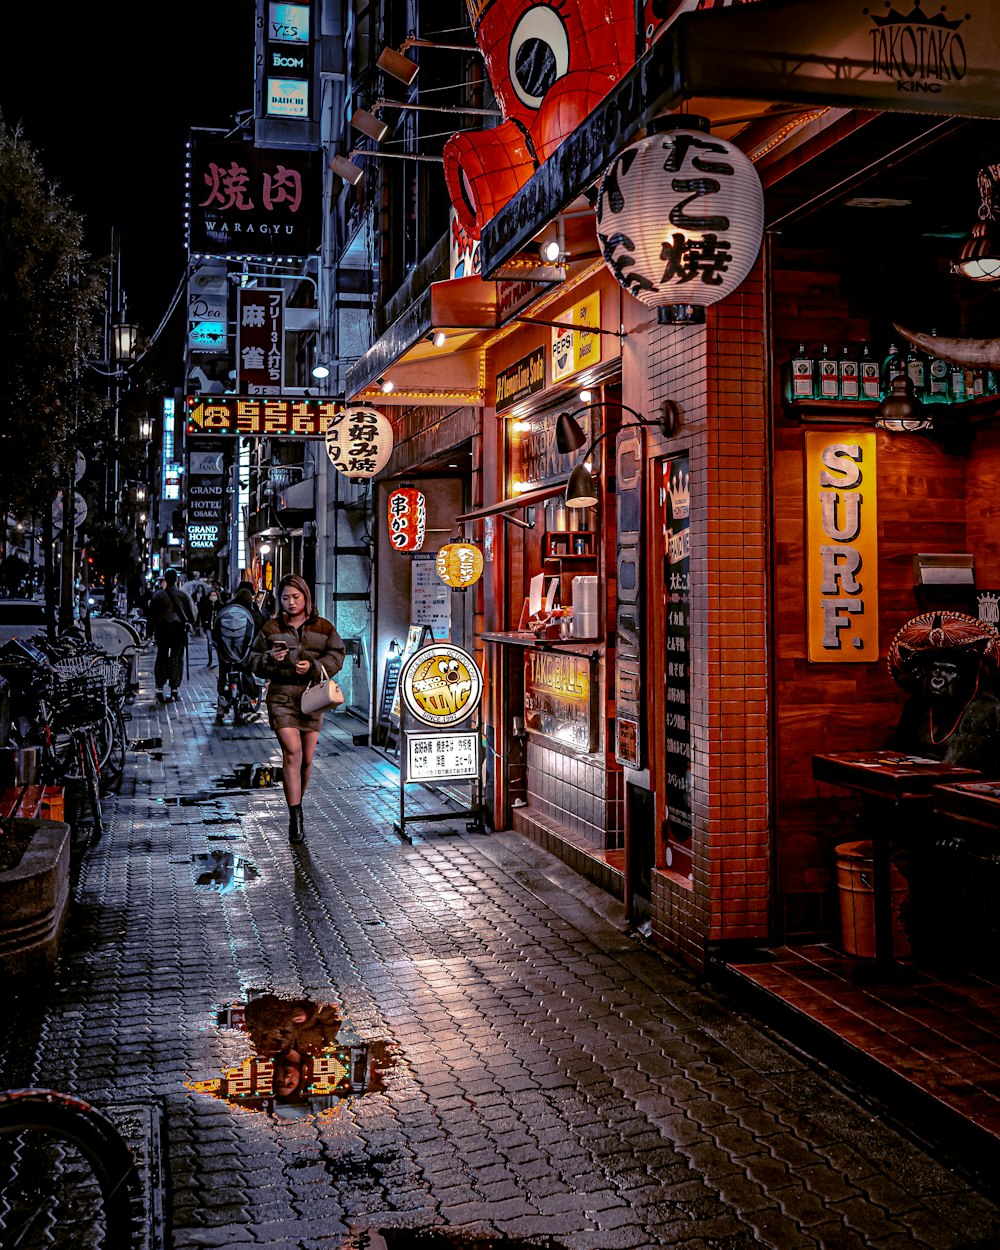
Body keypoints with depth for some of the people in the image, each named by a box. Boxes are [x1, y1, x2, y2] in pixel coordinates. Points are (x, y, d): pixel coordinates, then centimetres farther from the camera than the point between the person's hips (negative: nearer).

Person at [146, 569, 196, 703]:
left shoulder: (157, 596, 2)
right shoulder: (184, 596, 4)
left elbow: (151, 615, 3)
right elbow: (192, 615, 7)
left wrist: (153, 629, 14)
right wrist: (188, 625, 21)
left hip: (162, 630, 0)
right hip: (179, 630, 0)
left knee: (161, 658, 7)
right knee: (177, 658, 3)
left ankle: (160, 688, 2)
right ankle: (175, 689, 0)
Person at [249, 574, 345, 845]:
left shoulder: (323, 627, 8)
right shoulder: (271, 628, 7)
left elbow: (336, 656, 3)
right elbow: (255, 662, 9)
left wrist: (314, 666, -14)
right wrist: (270, 658, -13)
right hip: (282, 697, -2)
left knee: (307, 759, 7)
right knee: (292, 752, -17)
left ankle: (296, 805, 29)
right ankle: (295, 818, -16)